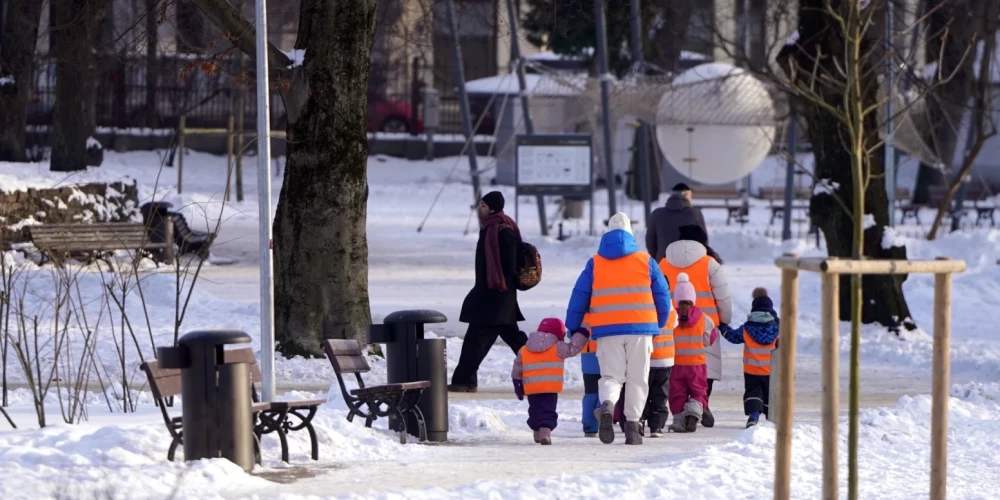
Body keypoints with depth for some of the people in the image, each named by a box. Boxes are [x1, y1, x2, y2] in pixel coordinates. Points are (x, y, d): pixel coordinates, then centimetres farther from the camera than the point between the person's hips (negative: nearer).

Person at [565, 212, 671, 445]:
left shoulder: (594, 264, 7)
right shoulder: (645, 261, 7)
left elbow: (579, 298, 7)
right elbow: (663, 297, 9)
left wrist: (573, 329, 17)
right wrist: (659, 324, 23)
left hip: (606, 329, 0)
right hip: (640, 328, 0)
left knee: (611, 376, 4)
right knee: (637, 379, 8)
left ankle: (607, 406, -27)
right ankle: (632, 425, 1)